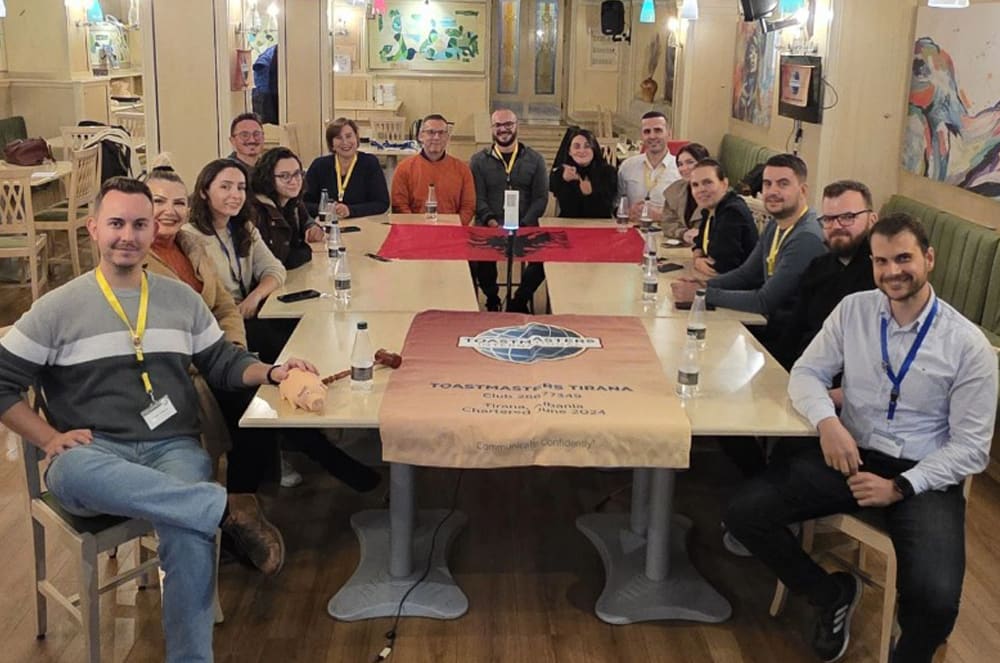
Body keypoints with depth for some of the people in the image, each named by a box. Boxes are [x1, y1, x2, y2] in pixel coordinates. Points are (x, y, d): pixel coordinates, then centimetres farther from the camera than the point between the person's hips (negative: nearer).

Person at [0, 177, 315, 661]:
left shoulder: (182, 299, 15)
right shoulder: (58, 308, 5)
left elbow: (222, 363, 20)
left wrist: (271, 372, 0)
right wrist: (50, 439, -4)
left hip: (173, 447, 1)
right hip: (92, 452, -1)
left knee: (189, 534, -33)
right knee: (74, 471, -41)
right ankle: (228, 508, -35)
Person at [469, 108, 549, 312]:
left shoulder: (535, 160, 12)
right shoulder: (478, 161, 11)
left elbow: (541, 198, 5)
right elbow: (477, 198, 3)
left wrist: (523, 225, -10)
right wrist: (490, 221, -16)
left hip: (525, 227, 1)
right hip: (489, 227, 0)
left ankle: (519, 301, 1)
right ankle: (492, 299, 1)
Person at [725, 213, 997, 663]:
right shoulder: (853, 310, 1)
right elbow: (806, 373, 5)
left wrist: (900, 487, -18)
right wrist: (827, 421, -17)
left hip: (924, 474, -3)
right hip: (850, 454, 4)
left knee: (934, 600, -29)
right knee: (744, 512, -15)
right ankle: (832, 594, 11)